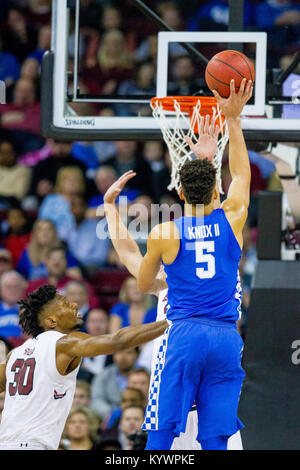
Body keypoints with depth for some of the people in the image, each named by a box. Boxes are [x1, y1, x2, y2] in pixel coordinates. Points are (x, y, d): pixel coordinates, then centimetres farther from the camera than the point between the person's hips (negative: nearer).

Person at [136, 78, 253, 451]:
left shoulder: (164, 233, 1)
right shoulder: (232, 221, 5)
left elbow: (143, 284, 16)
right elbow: (241, 173, 22)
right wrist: (233, 119, 26)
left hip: (183, 335, -2)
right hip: (226, 336, 2)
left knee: (161, 435, -2)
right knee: (215, 441, 1)